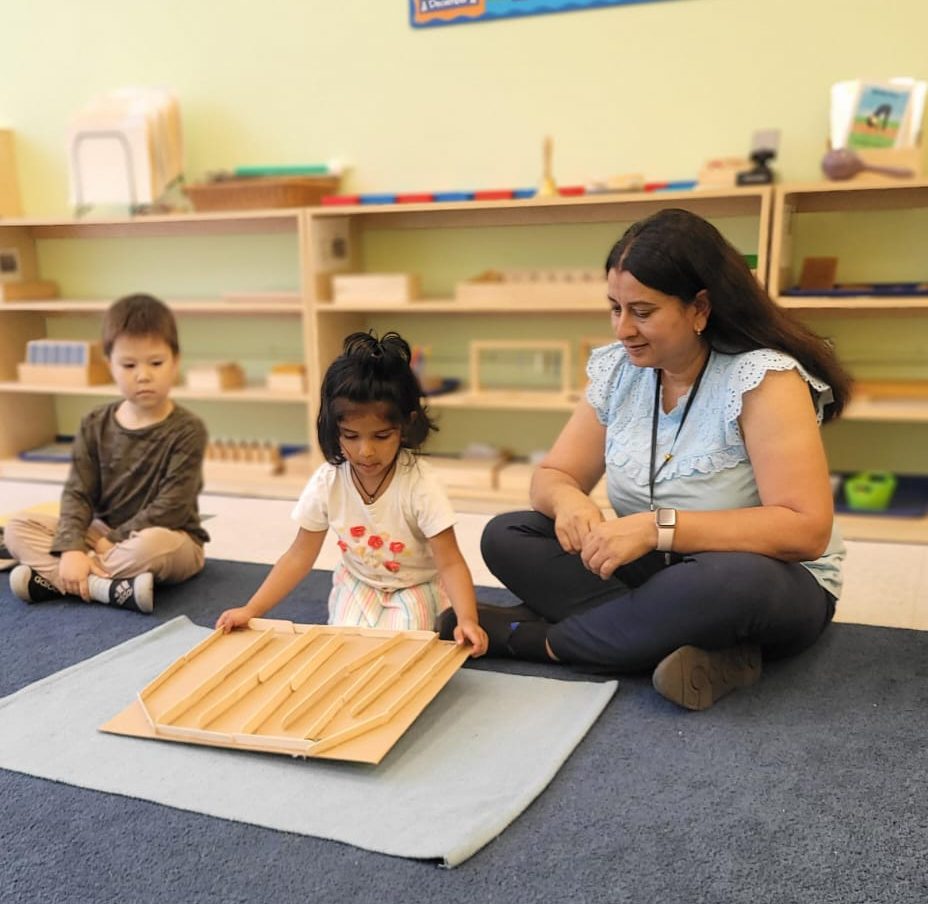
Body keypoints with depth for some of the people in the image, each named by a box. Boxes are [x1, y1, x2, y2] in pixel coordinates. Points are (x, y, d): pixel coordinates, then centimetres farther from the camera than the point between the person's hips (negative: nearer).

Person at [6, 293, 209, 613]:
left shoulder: (187, 430, -13)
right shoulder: (95, 425, 1)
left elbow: (171, 507, -18)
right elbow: (77, 493, -4)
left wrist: (114, 541, -17)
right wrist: (72, 548, -21)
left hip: (167, 539, -5)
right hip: (101, 533, 5)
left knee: (152, 546, -40)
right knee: (19, 526, -11)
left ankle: (51, 579, -21)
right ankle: (115, 589, -28)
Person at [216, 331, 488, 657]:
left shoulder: (420, 486, -27)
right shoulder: (326, 482, -17)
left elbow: (450, 563, -25)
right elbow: (300, 556, -8)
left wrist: (467, 620, -43)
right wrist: (250, 610, -15)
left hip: (415, 587, -2)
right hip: (357, 584, 2)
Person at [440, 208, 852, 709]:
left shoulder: (763, 379, -19)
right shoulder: (617, 370, -2)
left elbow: (806, 529, -26)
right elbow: (551, 475, 2)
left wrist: (659, 528, -33)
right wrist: (567, 498, -23)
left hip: (765, 583, -5)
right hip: (650, 572, 6)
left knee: (727, 581, -40)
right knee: (505, 538, -12)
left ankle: (532, 638, -18)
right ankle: (706, 649, -23)